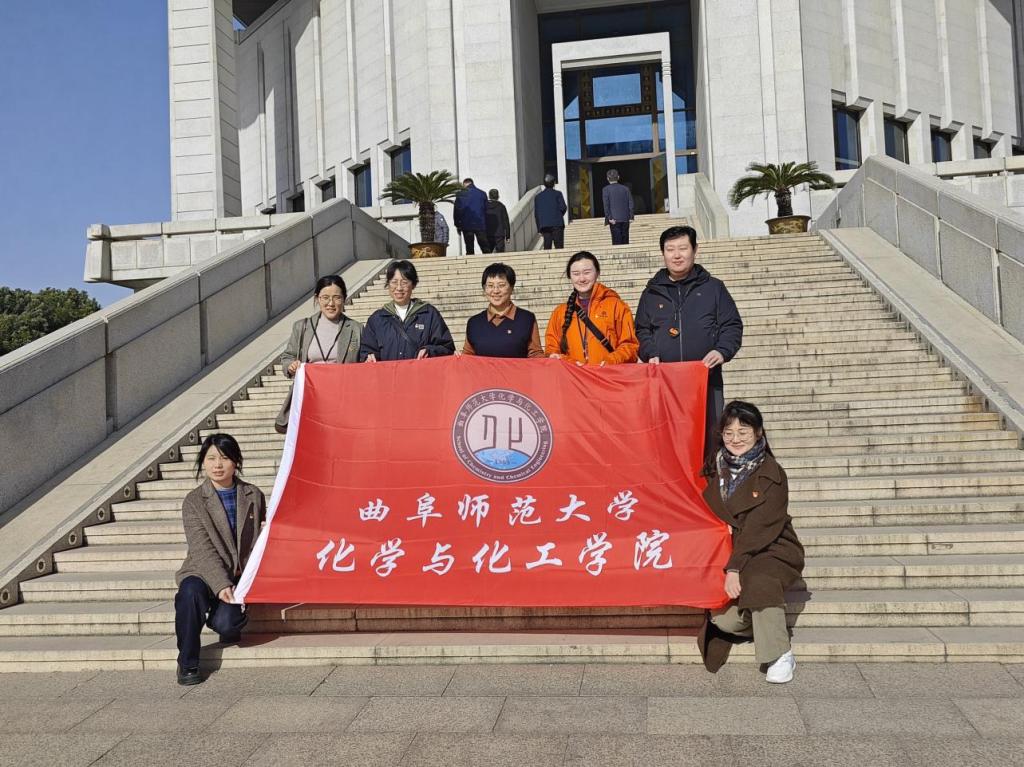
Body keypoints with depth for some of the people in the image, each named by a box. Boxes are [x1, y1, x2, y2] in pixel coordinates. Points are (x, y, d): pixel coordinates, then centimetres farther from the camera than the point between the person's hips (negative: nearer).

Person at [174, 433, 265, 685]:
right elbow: (202, 550, -13)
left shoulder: (253, 496, 6)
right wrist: (221, 585, -27)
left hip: (241, 576, 1)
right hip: (203, 573, -1)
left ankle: (233, 626, 13)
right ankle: (188, 664, -17)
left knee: (225, 623, -26)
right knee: (191, 592, -36)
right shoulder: (194, 501, -2)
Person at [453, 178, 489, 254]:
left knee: (469, 249, 1)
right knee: (485, 248, 1)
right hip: (480, 225, 1)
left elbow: (457, 211, 1)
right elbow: (486, 210, 10)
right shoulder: (482, 193, 8)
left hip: (467, 225, -1)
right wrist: (485, 224, 14)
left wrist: (458, 225, 8)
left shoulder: (461, 194, 1)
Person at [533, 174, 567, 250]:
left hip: (544, 226, 3)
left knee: (547, 247, 2)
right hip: (557, 224, -3)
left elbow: (536, 214, 11)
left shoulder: (538, 196, 14)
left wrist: (539, 228, 14)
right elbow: (563, 207, -7)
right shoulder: (557, 194, 2)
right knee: (559, 247, -4)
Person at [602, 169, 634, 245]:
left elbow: (606, 205, -8)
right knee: (625, 242, 7)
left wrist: (609, 218, -8)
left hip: (614, 220, -3)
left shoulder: (606, 189, -2)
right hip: (625, 219, 3)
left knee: (617, 242, -4)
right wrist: (631, 217, 6)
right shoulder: (625, 189, 7)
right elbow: (631, 204, 4)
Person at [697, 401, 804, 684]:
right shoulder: (715, 469, 6)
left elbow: (759, 528, -16)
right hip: (727, 555, 4)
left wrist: (735, 569, -24)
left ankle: (781, 656, -16)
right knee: (723, 618, -20)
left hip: (771, 551, -4)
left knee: (759, 584, -37)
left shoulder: (771, 474, -9)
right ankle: (768, 628, 12)